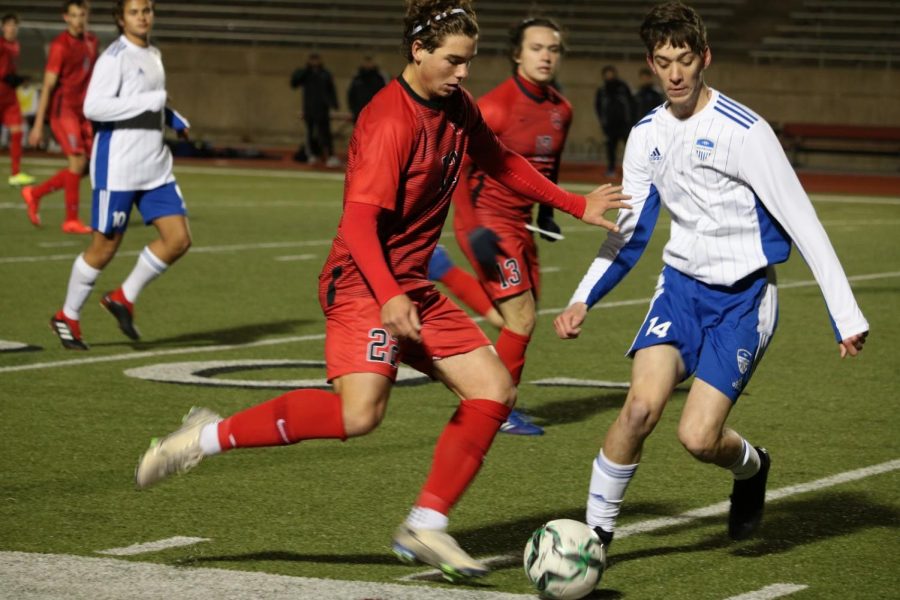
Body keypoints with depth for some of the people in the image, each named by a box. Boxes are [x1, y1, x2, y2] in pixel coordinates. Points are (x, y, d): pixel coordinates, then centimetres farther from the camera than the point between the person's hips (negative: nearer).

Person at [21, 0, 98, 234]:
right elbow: (48, 85, -13)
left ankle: (34, 193, 21)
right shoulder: (60, 45, -12)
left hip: (82, 112, 7)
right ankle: (71, 220, -5)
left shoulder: (91, 41, 10)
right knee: (78, 161, -14)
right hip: (62, 109, -7)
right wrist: (38, 125, -15)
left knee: (82, 169, 5)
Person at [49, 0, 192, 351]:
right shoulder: (115, 57, -11)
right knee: (105, 247, -1)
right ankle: (67, 317, 17)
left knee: (179, 240, -2)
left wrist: (173, 119, 12)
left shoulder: (152, 56, 15)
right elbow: (93, 107, -21)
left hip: (156, 167, 8)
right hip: (118, 166, -8)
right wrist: (149, 101, -21)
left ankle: (124, 298, 14)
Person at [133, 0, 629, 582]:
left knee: (494, 391, 2)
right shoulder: (391, 121, -19)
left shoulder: (457, 108, 9)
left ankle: (426, 526, 6)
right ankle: (210, 436, -14)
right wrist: (388, 297, -38)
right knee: (359, 413, -28)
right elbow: (360, 220, -26)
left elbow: (501, 161, 28)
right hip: (364, 283, -9)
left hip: (415, 288, 9)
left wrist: (575, 204, 27)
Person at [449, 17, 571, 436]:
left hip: (519, 223, 8)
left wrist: (546, 210, 14)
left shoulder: (561, 110, 5)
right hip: (487, 220, -8)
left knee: (521, 321, 9)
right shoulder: (496, 106, -18)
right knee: (522, 319, -9)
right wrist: (473, 229, -23)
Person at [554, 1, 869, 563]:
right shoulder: (647, 135, 3)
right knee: (641, 406, -18)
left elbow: (803, 223, -13)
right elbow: (628, 232, 12)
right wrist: (584, 299, -1)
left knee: (697, 436, -12)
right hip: (681, 285, 4)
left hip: (743, 297, -4)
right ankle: (596, 531, -3)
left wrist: (846, 315, -13)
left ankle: (750, 465, 25)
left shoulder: (744, 131, -16)